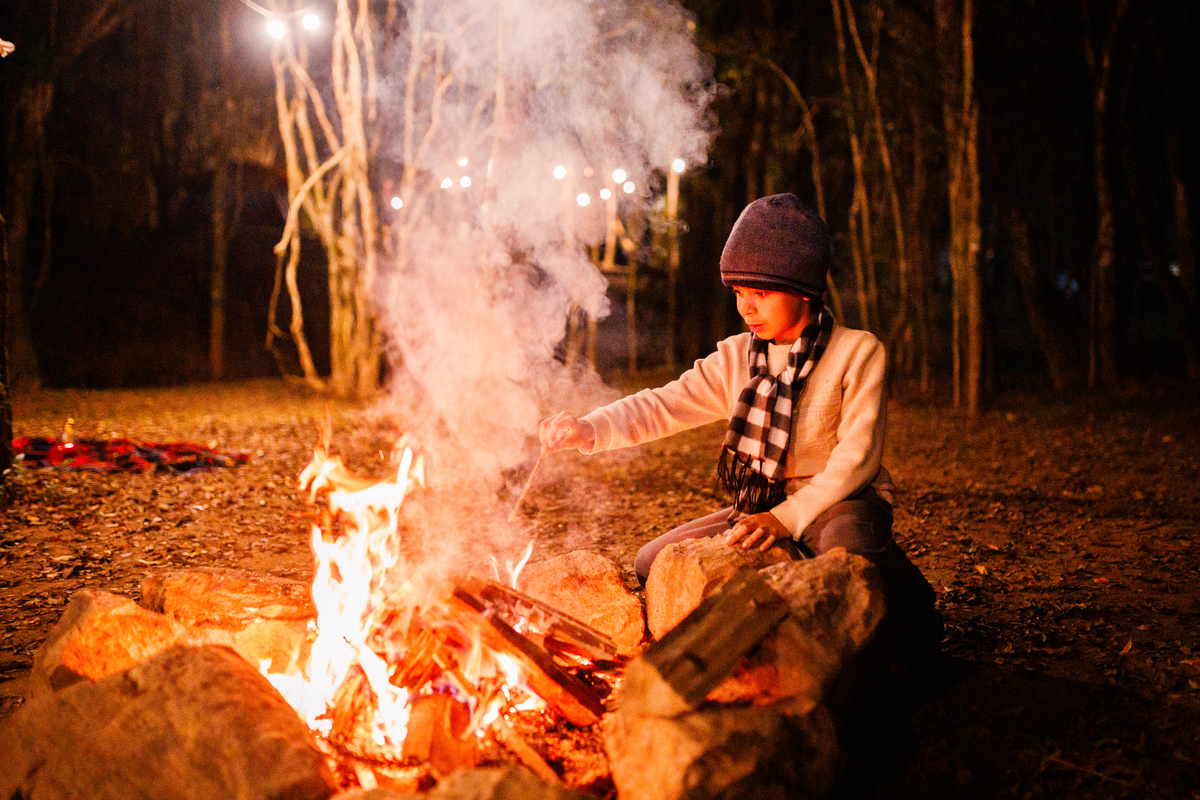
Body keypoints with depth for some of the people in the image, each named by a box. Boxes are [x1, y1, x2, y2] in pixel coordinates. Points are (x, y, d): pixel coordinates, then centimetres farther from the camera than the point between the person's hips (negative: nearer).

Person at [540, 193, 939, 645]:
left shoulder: (858, 352, -11)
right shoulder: (736, 359, 4)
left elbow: (856, 456, -17)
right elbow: (664, 406, -4)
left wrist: (788, 517, -28)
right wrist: (589, 430, -22)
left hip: (840, 504, -6)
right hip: (762, 507, 6)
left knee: (848, 545, -41)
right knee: (654, 565, -3)